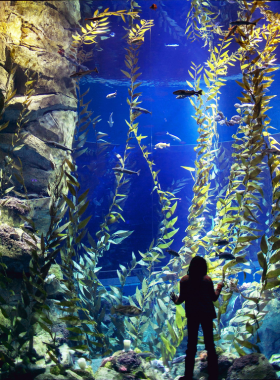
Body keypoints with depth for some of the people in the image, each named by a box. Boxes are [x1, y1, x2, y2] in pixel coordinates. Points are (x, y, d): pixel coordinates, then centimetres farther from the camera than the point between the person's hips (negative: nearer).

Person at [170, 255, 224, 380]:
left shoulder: (184, 280, -5)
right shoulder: (207, 279, -4)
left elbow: (182, 298, -4)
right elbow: (214, 298, 1)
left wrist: (175, 300, 18)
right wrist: (219, 287, 18)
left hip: (192, 315, 0)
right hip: (207, 314, 0)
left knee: (191, 345, 9)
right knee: (210, 344, 9)